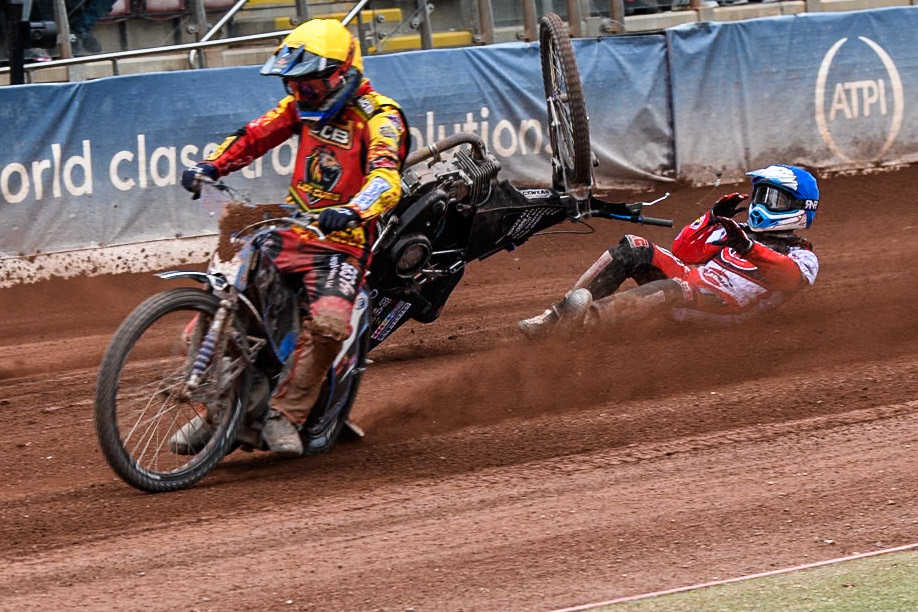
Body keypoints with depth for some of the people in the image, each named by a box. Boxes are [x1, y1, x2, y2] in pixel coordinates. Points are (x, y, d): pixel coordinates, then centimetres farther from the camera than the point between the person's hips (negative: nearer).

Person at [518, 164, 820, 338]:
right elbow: (682, 252, 22)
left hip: (721, 308, -7)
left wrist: (749, 248, -31)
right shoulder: (736, 231, 33)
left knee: (680, 288, -39)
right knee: (634, 249, -16)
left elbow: (789, 277, -13)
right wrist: (713, 217, 9)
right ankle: (557, 314, -26)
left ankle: (588, 317, -60)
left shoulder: (801, 256, 14)